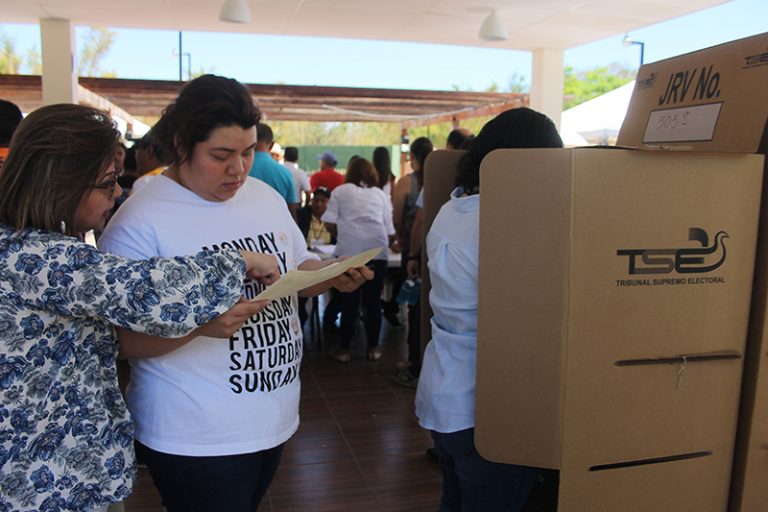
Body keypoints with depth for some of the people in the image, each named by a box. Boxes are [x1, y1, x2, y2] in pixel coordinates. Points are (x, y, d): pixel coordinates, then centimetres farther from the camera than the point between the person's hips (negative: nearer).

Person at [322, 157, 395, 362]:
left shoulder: (340, 191, 12)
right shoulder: (381, 194, 18)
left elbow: (330, 223, 2)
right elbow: (390, 231, 14)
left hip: (349, 250, -1)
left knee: (349, 300, 6)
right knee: (373, 301, 10)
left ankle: (345, 349, 14)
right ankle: (373, 348, 18)